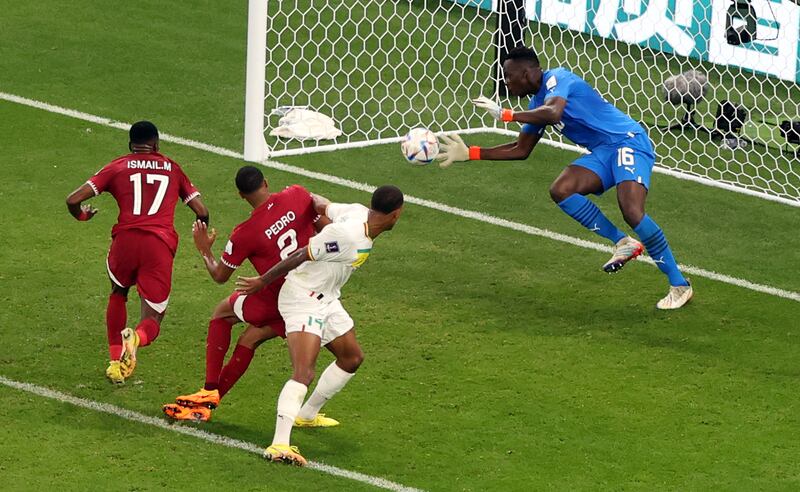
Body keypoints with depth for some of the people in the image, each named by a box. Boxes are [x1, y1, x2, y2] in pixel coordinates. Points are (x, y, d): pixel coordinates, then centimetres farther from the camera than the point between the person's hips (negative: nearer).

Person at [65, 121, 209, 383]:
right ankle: (136, 338, -27)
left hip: (125, 239, 0)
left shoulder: (118, 167, 16)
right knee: (152, 318, 10)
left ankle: (116, 360, 22)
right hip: (160, 244, 0)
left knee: (118, 294, 32)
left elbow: (73, 200, 7)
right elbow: (202, 211, 16)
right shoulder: (172, 168, 22)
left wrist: (81, 215, 30)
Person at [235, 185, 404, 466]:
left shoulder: (359, 212, -2)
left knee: (352, 358, 23)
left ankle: (307, 414, 37)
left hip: (326, 299, 10)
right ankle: (279, 444, -33)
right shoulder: (347, 235, -29)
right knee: (304, 373, -22)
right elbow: (301, 256, -21)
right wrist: (262, 282, -12)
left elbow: (320, 206, 11)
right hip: (303, 299, -10)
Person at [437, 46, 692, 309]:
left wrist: (504, 114, -26)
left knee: (631, 212, -25)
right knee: (561, 191, -12)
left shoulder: (557, 79, -12)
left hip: (629, 142, -9)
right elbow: (520, 150, 24)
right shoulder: (537, 104, 16)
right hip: (602, 152, 9)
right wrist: (469, 153, 20)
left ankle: (679, 285, -16)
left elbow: (553, 113, -33)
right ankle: (623, 243, -4)